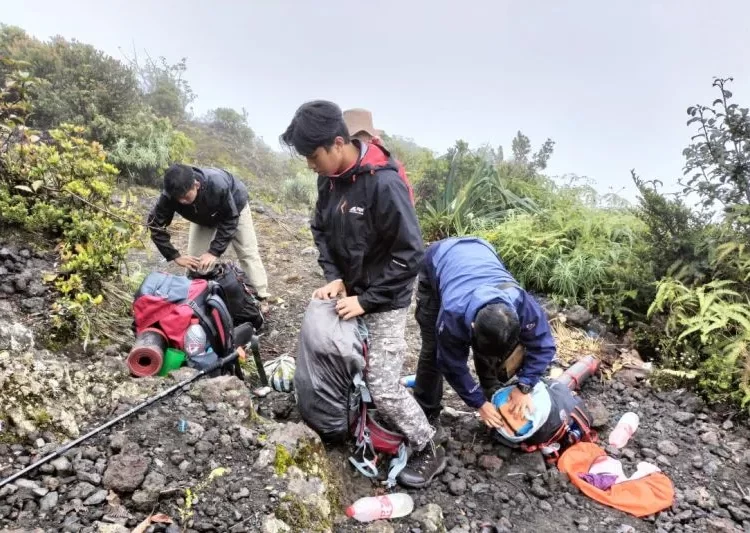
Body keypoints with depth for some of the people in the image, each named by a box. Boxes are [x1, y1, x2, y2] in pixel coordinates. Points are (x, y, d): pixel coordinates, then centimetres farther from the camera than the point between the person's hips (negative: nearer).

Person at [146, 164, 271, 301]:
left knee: (247, 253, -4)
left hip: (234, 208, -3)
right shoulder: (169, 195, -37)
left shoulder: (217, 185, -46)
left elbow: (230, 220, -34)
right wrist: (175, 256, -32)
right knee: (194, 258, -3)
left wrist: (214, 251, -38)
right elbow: (155, 224, -26)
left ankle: (261, 298, 4)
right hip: (204, 216, 3)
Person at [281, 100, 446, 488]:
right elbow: (321, 229, 9)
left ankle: (428, 451, 19)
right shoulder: (330, 177, -3)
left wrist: (367, 300, -21)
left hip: (385, 301, -7)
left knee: (383, 387, -3)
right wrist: (333, 277, -7)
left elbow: (410, 254, -24)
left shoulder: (384, 183, -27)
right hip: (350, 291, 8)